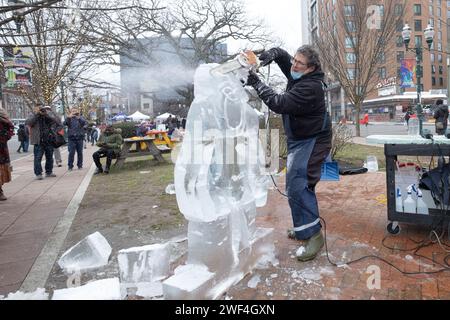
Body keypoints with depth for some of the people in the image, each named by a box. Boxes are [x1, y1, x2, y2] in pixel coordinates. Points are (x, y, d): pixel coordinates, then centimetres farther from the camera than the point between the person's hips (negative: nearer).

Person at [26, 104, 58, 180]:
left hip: (48, 140, 4)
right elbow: (28, 123, -14)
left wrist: (46, 114, -10)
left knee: (49, 157, 11)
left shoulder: (47, 116, 13)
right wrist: (37, 114, -14)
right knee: (38, 158, -6)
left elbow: (54, 121, -2)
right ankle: (38, 174, -2)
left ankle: (49, 172, 23)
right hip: (38, 141, -4)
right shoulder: (33, 116, 4)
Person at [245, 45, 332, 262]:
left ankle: (313, 234, -14)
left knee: (298, 185, -21)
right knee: (295, 184, 14)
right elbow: (282, 55, 20)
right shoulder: (298, 75, 6)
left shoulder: (310, 87, -23)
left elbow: (279, 104, -29)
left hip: (312, 142, -10)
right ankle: (304, 227, 26)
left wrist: (256, 83, -21)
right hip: (299, 139, 10)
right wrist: (272, 54, -4)